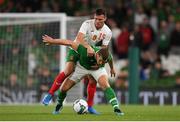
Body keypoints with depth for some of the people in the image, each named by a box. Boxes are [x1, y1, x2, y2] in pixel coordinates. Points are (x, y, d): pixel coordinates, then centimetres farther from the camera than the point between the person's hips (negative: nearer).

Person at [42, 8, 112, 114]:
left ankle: (89, 106, 7)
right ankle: (50, 95, -15)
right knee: (68, 71, -23)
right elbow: (79, 38, -36)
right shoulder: (87, 24, -23)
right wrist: (88, 47, -52)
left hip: (93, 53, 4)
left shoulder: (107, 32, -11)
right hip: (77, 49, -4)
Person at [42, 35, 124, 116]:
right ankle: (59, 105, 30)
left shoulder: (107, 56, -33)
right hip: (82, 67, 0)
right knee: (64, 88, -1)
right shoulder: (85, 51, -44)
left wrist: (112, 68, 16)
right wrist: (52, 41, -27)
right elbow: (69, 43, -35)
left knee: (105, 85, -30)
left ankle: (116, 108, -26)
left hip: (98, 69, 0)